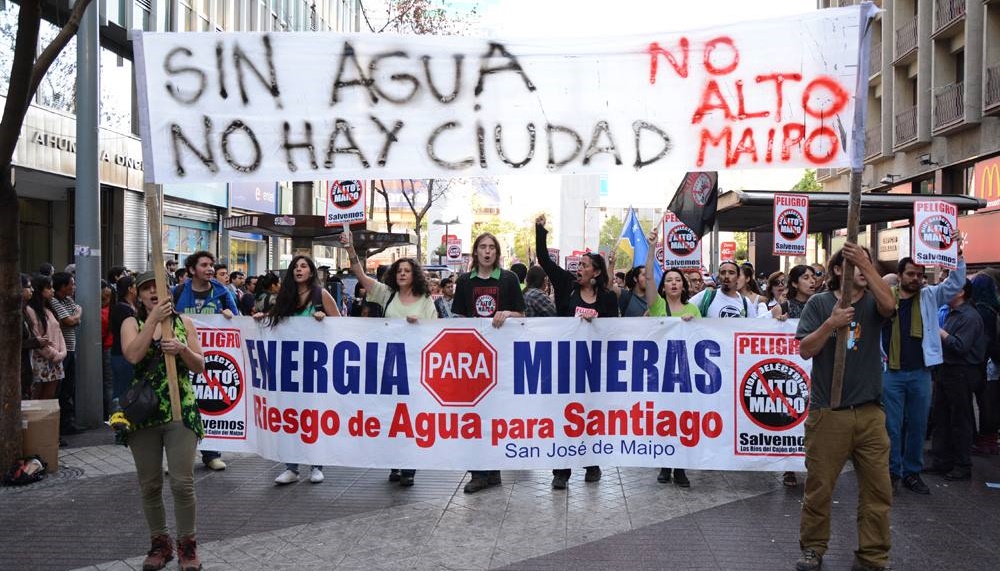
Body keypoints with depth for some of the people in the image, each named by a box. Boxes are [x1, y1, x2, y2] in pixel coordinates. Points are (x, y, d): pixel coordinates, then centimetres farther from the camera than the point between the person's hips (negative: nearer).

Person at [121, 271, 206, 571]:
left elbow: (199, 366, 4)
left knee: (182, 482, -6)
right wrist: (154, 318, -17)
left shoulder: (184, 322, 7)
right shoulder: (132, 323, 5)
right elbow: (133, 355, -15)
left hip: (181, 410, -1)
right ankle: (160, 543, 22)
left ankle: (187, 545, 9)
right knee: (149, 484, 6)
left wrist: (183, 349, -16)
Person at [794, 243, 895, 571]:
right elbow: (805, 349, -5)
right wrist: (831, 324, -19)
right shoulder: (820, 303, 1)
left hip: (870, 412, 2)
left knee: (878, 488, 5)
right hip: (827, 411, -2)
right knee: (819, 485, 6)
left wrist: (866, 263, -24)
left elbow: (888, 305, -18)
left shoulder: (872, 302, 6)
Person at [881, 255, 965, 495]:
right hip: (891, 372, -2)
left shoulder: (930, 296, 6)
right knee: (892, 426, 2)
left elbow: (956, 283, -4)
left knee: (918, 425, 10)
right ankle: (893, 472, 14)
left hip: (921, 372, 3)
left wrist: (958, 255, -15)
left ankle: (913, 473, 21)